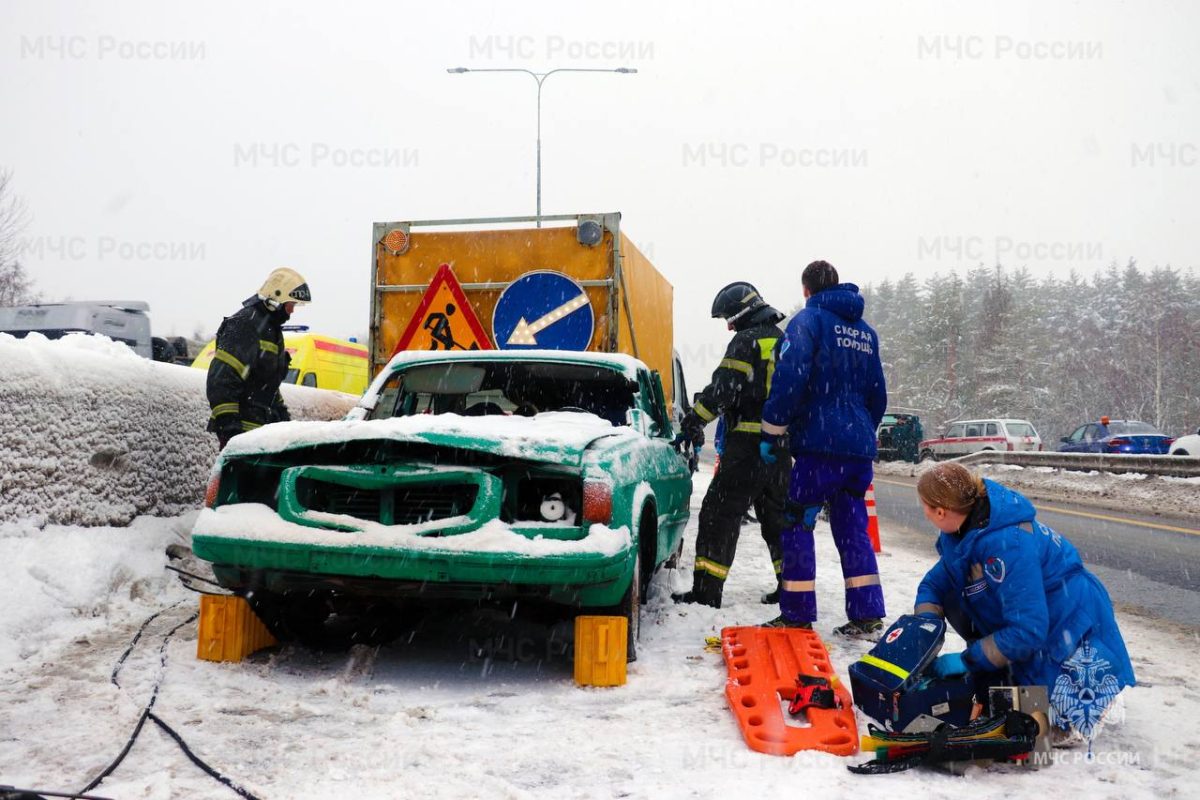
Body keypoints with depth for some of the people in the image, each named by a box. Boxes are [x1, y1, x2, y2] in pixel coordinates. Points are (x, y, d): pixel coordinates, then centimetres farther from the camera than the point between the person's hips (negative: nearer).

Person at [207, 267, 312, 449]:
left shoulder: (271, 329, 18)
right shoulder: (245, 325, -14)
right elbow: (221, 379, -21)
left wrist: (282, 413, 24)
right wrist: (228, 423, -25)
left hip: (261, 424, 10)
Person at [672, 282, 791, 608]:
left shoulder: (747, 341, -9)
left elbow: (724, 388, -18)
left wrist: (694, 420, -10)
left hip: (748, 443, -9)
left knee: (720, 512, -6)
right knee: (777, 514, 19)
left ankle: (706, 590, -9)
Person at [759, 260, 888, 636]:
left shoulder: (808, 320, -4)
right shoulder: (865, 330, 18)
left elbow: (790, 379, -16)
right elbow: (878, 394, 22)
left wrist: (771, 432, -10)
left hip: (819, 443, -7)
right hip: (860, 447, 7)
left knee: (797, 524, 1)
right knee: (852, 528, 11)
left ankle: (797, 615, 1)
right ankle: (867, 615, 8)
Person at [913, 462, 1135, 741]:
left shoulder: (1007, 544, -35)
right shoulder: (963, 530, -8)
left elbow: (1027, 630, -34)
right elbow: (935, 584, 2)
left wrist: (968, 660, -27)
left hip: (1070, 624, -8)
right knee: (952, 598, -3)